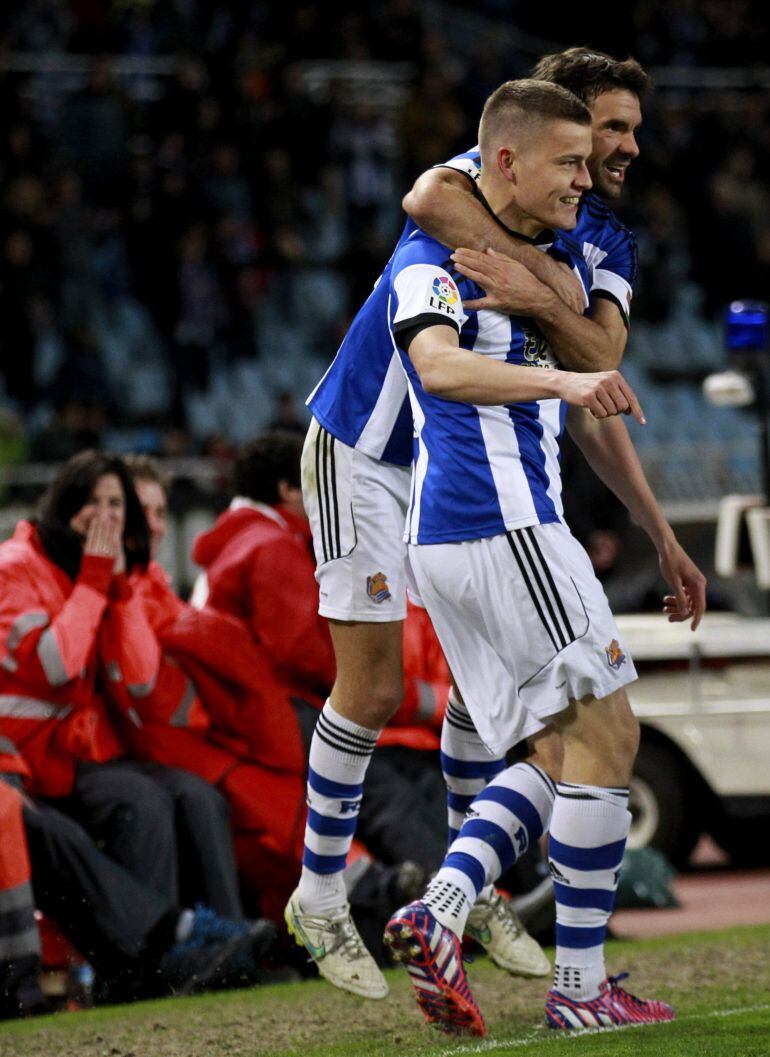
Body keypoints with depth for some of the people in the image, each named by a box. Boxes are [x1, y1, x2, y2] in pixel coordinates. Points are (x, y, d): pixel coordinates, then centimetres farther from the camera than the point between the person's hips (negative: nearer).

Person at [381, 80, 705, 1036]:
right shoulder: (430, 263, -10)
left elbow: (593, 419, 28)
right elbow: (438, 366, -32)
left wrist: (664, 540, 30)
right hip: (502, 529, -9)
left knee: (558, 755, 8)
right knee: (605, 737, -5)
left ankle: (439, 913, -7)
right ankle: (579, 986, -3)